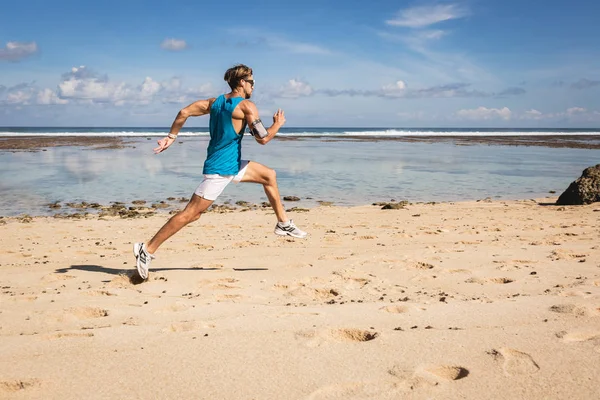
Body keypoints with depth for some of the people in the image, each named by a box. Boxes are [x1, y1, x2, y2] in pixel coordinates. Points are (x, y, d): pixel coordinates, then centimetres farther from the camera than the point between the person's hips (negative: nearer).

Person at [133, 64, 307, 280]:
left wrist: (171, 136, 10)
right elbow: (263, 138, -16)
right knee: (191, 214, -7)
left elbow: (184, 112, 4)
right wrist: (277, 124, 1)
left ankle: (283, 223, 26)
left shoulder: (215, 101, 8)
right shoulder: (247, 106, -15)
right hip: (220, 169, -10)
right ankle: (147, 249, -2)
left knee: (269, 175, 18)